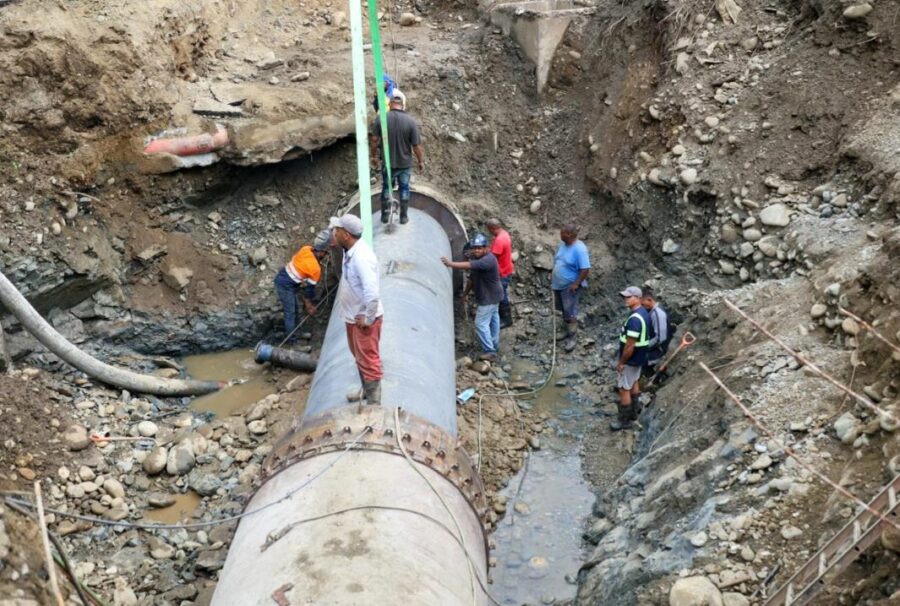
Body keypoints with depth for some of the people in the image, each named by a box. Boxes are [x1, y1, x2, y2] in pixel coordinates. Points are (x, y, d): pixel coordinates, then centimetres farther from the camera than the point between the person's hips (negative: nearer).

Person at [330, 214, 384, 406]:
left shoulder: (362, 257, -31)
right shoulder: (350, 250, -1)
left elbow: (372, 293, -35)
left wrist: (367, 319, -26)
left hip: (364, 318, -10)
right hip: (353, 315, 10)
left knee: (368, 360, 1)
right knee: (359, 356, 25)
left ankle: (373, 404, 12)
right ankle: (366, 389, 44)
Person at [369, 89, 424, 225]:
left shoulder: (380, 119, -15)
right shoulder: (411, 121, -17)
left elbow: (374, 140, -8)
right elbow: (417, 146, -13)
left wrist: (374, 156, 8)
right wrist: (420, 161, 2)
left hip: (387, 163, 1)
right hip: (405, 163, -1)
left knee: (386, 188, 20)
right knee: (404, 189, 17)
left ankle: (385, 215, 29)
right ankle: (404, 216, 27)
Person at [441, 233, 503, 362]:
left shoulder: (488, 260, -30)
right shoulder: (476, 258, 2)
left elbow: (470, 265, -45)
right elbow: (472, 278, 11)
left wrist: (451, 264, -51)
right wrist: (466, 292, 13)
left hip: (489, 298, -10)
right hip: (490, 296, 10)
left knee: (481, 323, -8)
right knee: (493, 320, 22)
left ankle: (490, 352, -3)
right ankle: (495, 346, 36)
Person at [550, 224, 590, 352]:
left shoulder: (579, 249, -25)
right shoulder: (563, 244, 2)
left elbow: (585, 269, -25)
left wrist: (576, 284, -25)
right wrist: (553, 277, 15)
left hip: (570, 286, -8)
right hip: (559, 284, 8)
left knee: (570, 312, -2)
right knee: (564, 311, 19)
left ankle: (572, 337, 8)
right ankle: (569, 330, 35)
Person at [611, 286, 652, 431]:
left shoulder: (634, 319, -31)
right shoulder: (643, 312, 2)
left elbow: (630, 345, -28)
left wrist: (621, 362, -17)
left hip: (631, 359, -10)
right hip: (639, 357, 10)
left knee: (624, 389, 3)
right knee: (634, 382, 25)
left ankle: (624, 420, 13)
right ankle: (634, 411, 40)